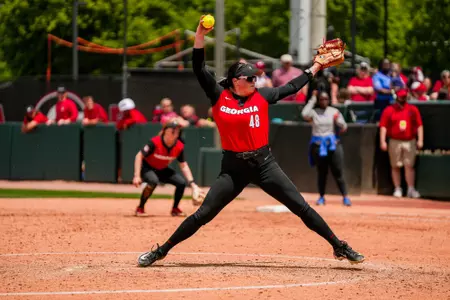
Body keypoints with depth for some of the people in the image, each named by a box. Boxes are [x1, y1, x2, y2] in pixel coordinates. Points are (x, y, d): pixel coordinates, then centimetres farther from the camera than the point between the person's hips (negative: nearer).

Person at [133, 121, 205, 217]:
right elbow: (139, 156, -25)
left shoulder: (179, 146, -15)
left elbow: (184, 166, -6)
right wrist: (137, 176, -33)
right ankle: (140, 208, -17)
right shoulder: (155, 142, -29)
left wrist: (192, 184, -14)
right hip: (147, 167, -5)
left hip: (162, 169, 5)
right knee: (153, 181, -36)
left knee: (182, 182, -12)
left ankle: (175, 209, 12)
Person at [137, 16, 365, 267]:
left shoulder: (262, 96, 3)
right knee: (202, 215, -2)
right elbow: (199, 69, -7)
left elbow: (292, 88, 15)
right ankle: (161, 251, 9)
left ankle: (340, 247, 5)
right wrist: (200, 35, -17)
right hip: (233, 168, -1)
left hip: (264, 164, 1)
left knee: (302, 208, -2)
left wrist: (316, 67, 16)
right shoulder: (219, 96, -1)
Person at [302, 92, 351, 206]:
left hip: (332, 144, -1)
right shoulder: (314, 112, 6)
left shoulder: (334, 112, 5)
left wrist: (338, 120, -21)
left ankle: (345, 197, -4)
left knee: (338, 171, -5)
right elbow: (305, 114, -16)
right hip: (318, 145, 1)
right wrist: (313, 100, -8)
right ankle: (322, 197, 16)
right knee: (321, 172, 5)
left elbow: (343, 127, 2)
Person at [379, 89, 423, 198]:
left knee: (409, 166, -4)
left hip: (410, 141, 0)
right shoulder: (389, 110, 3)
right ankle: (397, 189, 9)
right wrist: (382, 141, -11)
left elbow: (419, 125, 5)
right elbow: (383, 126, -2)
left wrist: (420, 139, -5)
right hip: (395, 142, 0)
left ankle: (411, 189, -4)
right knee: (395, 166, 3)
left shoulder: (413, 109, 7)